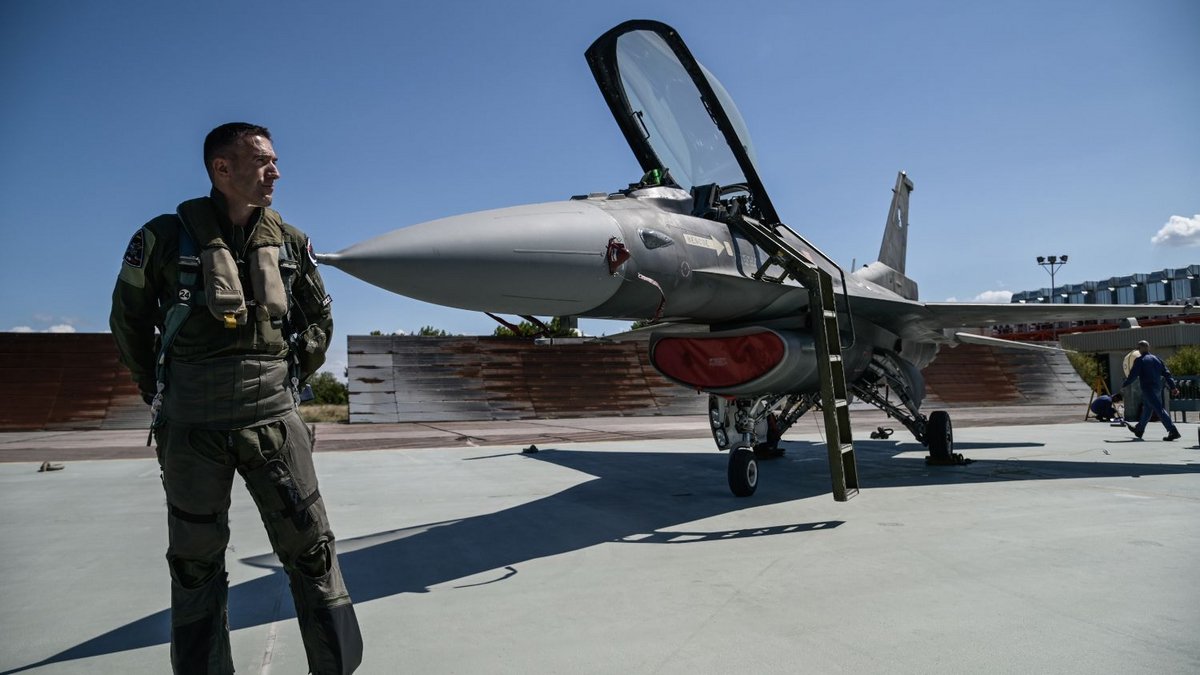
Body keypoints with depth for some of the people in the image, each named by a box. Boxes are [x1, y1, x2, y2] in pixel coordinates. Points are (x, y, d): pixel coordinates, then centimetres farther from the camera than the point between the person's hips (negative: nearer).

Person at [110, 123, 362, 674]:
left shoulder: (290, 243, 5)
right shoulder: (166, 237, -2)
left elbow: (319, 318, 18)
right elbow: (129, 320, 9)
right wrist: (161, 396, 9)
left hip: (273, 418, 2)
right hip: (193, 426, -1)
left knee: (310, 548, 3)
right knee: (196, 561, 11)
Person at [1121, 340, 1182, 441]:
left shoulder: (1139, 361, -8)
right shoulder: (1157, 359, 13)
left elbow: (1133, 375, -12)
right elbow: (1166, 373, 9)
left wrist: (1124, 384, 3)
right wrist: (1173, 387, 7)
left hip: (1147, 388, -8)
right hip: (1158, 389, 8)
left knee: (1159, 409, -13)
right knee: (1146, 409, 20)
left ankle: (1173, 431, -22)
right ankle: (1139, 429, 36)